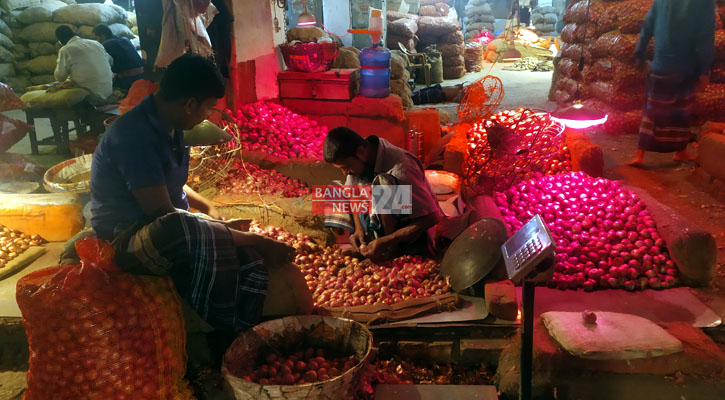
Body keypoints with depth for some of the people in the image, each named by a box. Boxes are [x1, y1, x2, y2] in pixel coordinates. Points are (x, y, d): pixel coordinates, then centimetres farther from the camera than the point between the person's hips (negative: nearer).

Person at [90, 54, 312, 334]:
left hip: (180, 229, 8)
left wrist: (208, 208, 7)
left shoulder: (168, 126, 6)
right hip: (129, 238, -8)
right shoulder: (134, 135, -22)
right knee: (178, 230, -42)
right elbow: (163, 215, -25)